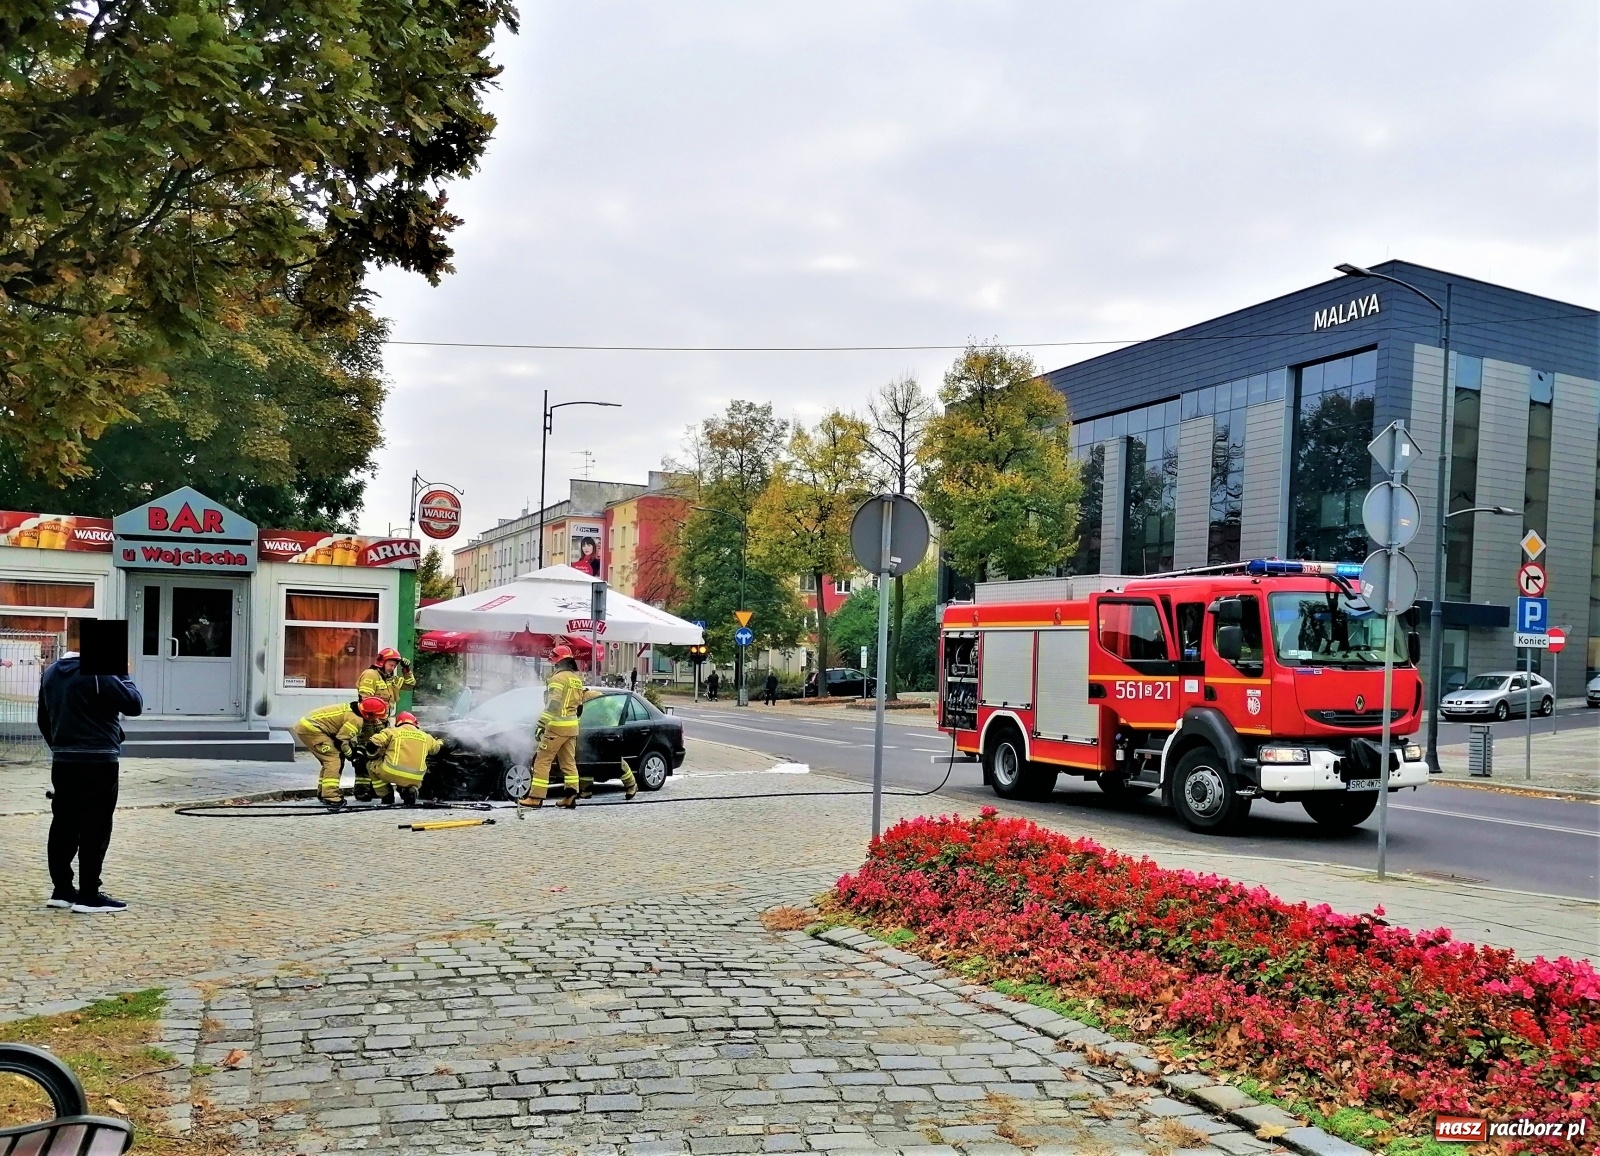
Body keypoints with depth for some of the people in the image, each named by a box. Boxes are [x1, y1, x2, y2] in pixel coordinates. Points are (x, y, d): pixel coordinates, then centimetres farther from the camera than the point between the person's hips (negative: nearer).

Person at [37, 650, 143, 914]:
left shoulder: (51, 674, 11)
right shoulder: (98, 675, -15)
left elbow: (44, 720, 18)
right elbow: (134, 704, -14)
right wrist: (123, 676, -1)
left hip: (63, 762, 8)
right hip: (98, 763, -8)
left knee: (64, 825, 13)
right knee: (95, 829, -3)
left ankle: (62, 889, 20)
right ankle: (89, 895, -2)